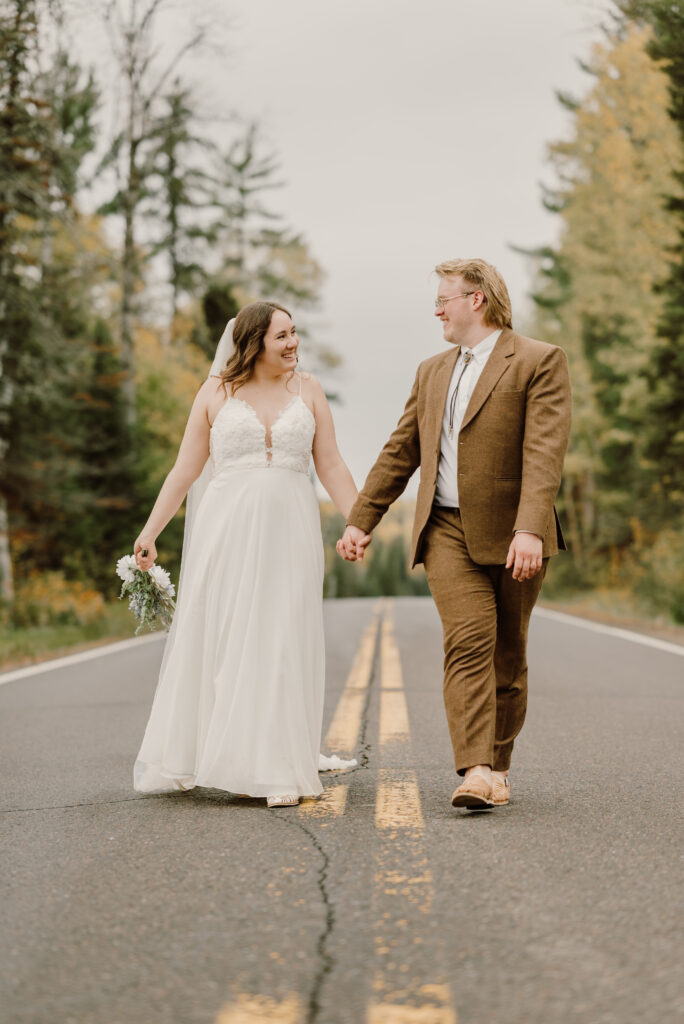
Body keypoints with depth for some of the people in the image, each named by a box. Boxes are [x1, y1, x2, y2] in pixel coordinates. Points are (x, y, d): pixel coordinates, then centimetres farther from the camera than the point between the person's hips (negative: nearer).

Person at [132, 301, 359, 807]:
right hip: (228, 533, -1)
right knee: (220, 642, 0)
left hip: (289, 535, 1)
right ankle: (204, 758, 11)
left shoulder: (308, 390, 11)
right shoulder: (216, 391, 6)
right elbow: (185, 469, 8)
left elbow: (331, 466, 10)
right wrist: (150, 531, 2)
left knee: (284, 646, -2)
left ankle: (279, 769, 3)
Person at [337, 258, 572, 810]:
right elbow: (399, 454, 21)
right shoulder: (432, 372, 18)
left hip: (511, 536, -3)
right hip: (447, 531, 3)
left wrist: (530, 529, -25)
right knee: (468, 642, -14)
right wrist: (361, 520, 17)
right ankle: (475, 772, -22)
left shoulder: (539, 361, -3)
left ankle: (498, 767, 22)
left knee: (507, 656, 7)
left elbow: (544, 452, -14)